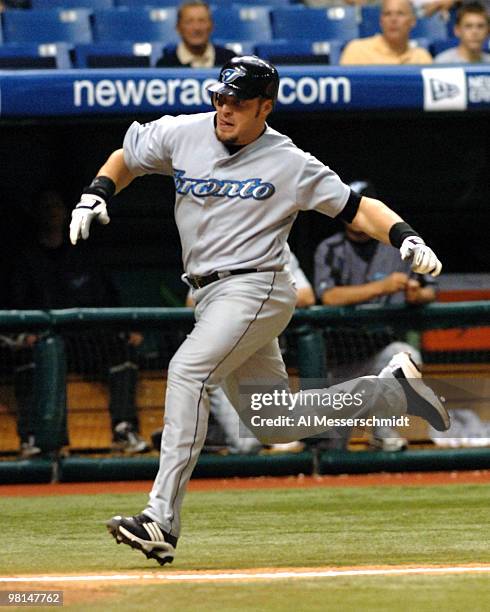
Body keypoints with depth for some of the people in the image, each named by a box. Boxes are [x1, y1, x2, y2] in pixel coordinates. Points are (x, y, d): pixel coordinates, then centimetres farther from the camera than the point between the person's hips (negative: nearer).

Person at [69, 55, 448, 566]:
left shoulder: (290, 164, -6)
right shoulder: (181, 135, 5)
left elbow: (356, 208, -1)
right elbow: (126, 157, 21)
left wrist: (404, 237, -17)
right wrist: (95, 195, 2)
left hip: (256, 289, -7)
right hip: (210, 295, 7)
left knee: (187, 370, -28)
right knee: (273, 424, 11)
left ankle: (162, 518, -34)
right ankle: (391, 389, 28)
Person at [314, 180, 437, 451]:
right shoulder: (330, 250, -2)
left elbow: (430, 291, 4)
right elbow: (329, 297, -19)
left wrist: (417, 295, -22)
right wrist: (383, 287, -32)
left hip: (383, 349, 1)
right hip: (341, 356, -1)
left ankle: (383, 433, -15)